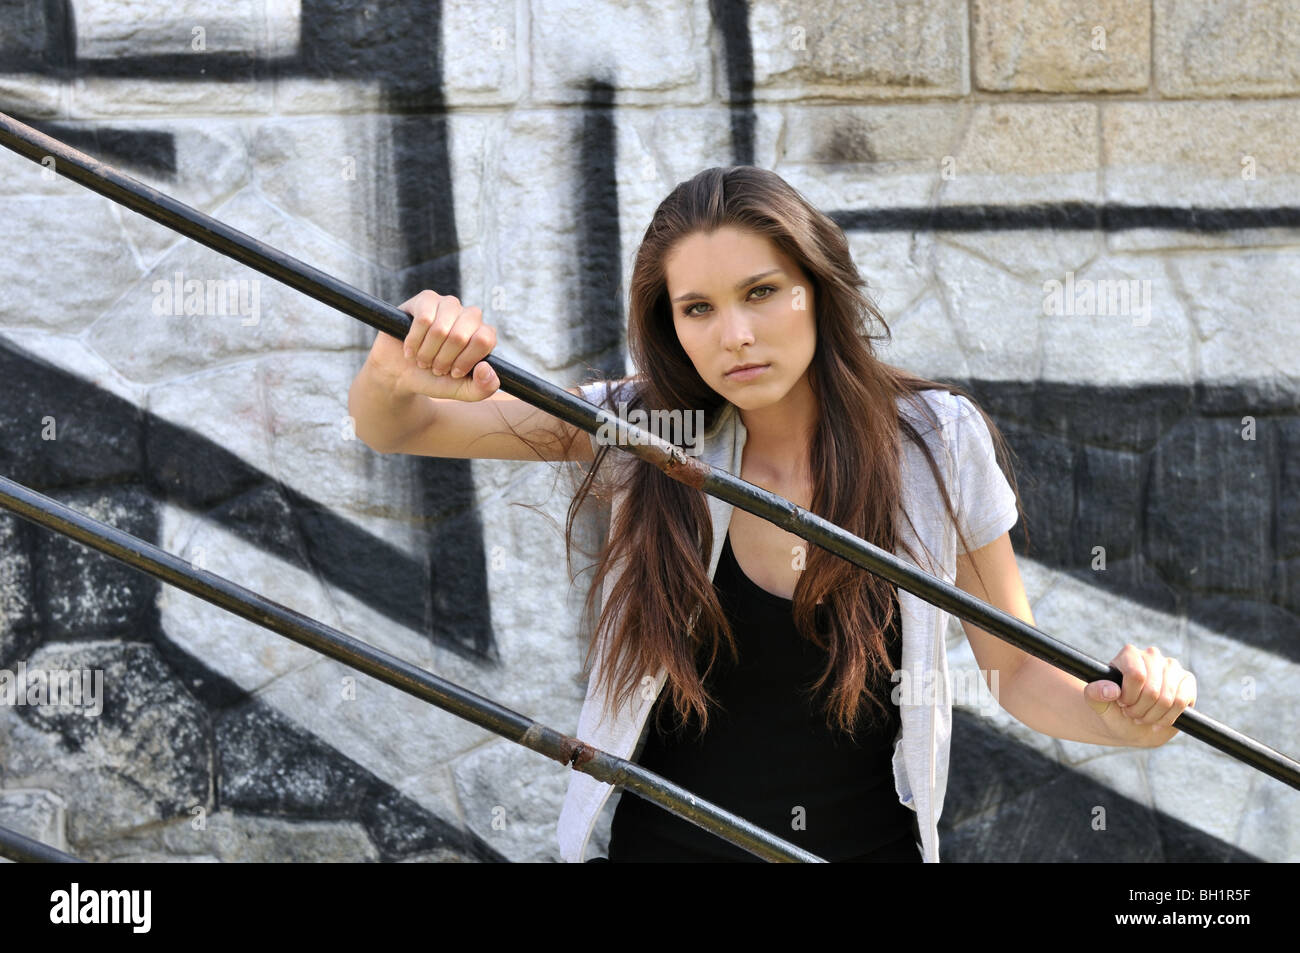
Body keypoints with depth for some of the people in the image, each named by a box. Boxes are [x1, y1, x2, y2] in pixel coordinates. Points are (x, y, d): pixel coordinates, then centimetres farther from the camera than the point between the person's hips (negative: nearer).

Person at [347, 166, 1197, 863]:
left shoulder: (937, 440, -11)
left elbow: (1020, 671, -4)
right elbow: (390, 427, -12)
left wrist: (1110, 713, -26)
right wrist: (395, 376, -36)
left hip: (872, 837, 0)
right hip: (669, 838, 1)